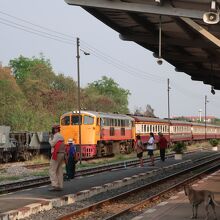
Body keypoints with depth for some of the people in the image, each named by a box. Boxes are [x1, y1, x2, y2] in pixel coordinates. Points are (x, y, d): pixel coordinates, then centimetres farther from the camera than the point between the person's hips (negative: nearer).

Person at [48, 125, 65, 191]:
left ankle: (55, 185, -14)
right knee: (59, 171, 7)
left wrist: (50, 139, 0)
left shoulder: (56, 136, -11)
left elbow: (52, 144, -16)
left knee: (52, 170, -8)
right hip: (61, 154, 10)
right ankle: (60, 186, 6)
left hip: (56, 155, -10)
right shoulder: (61, 136, 19)